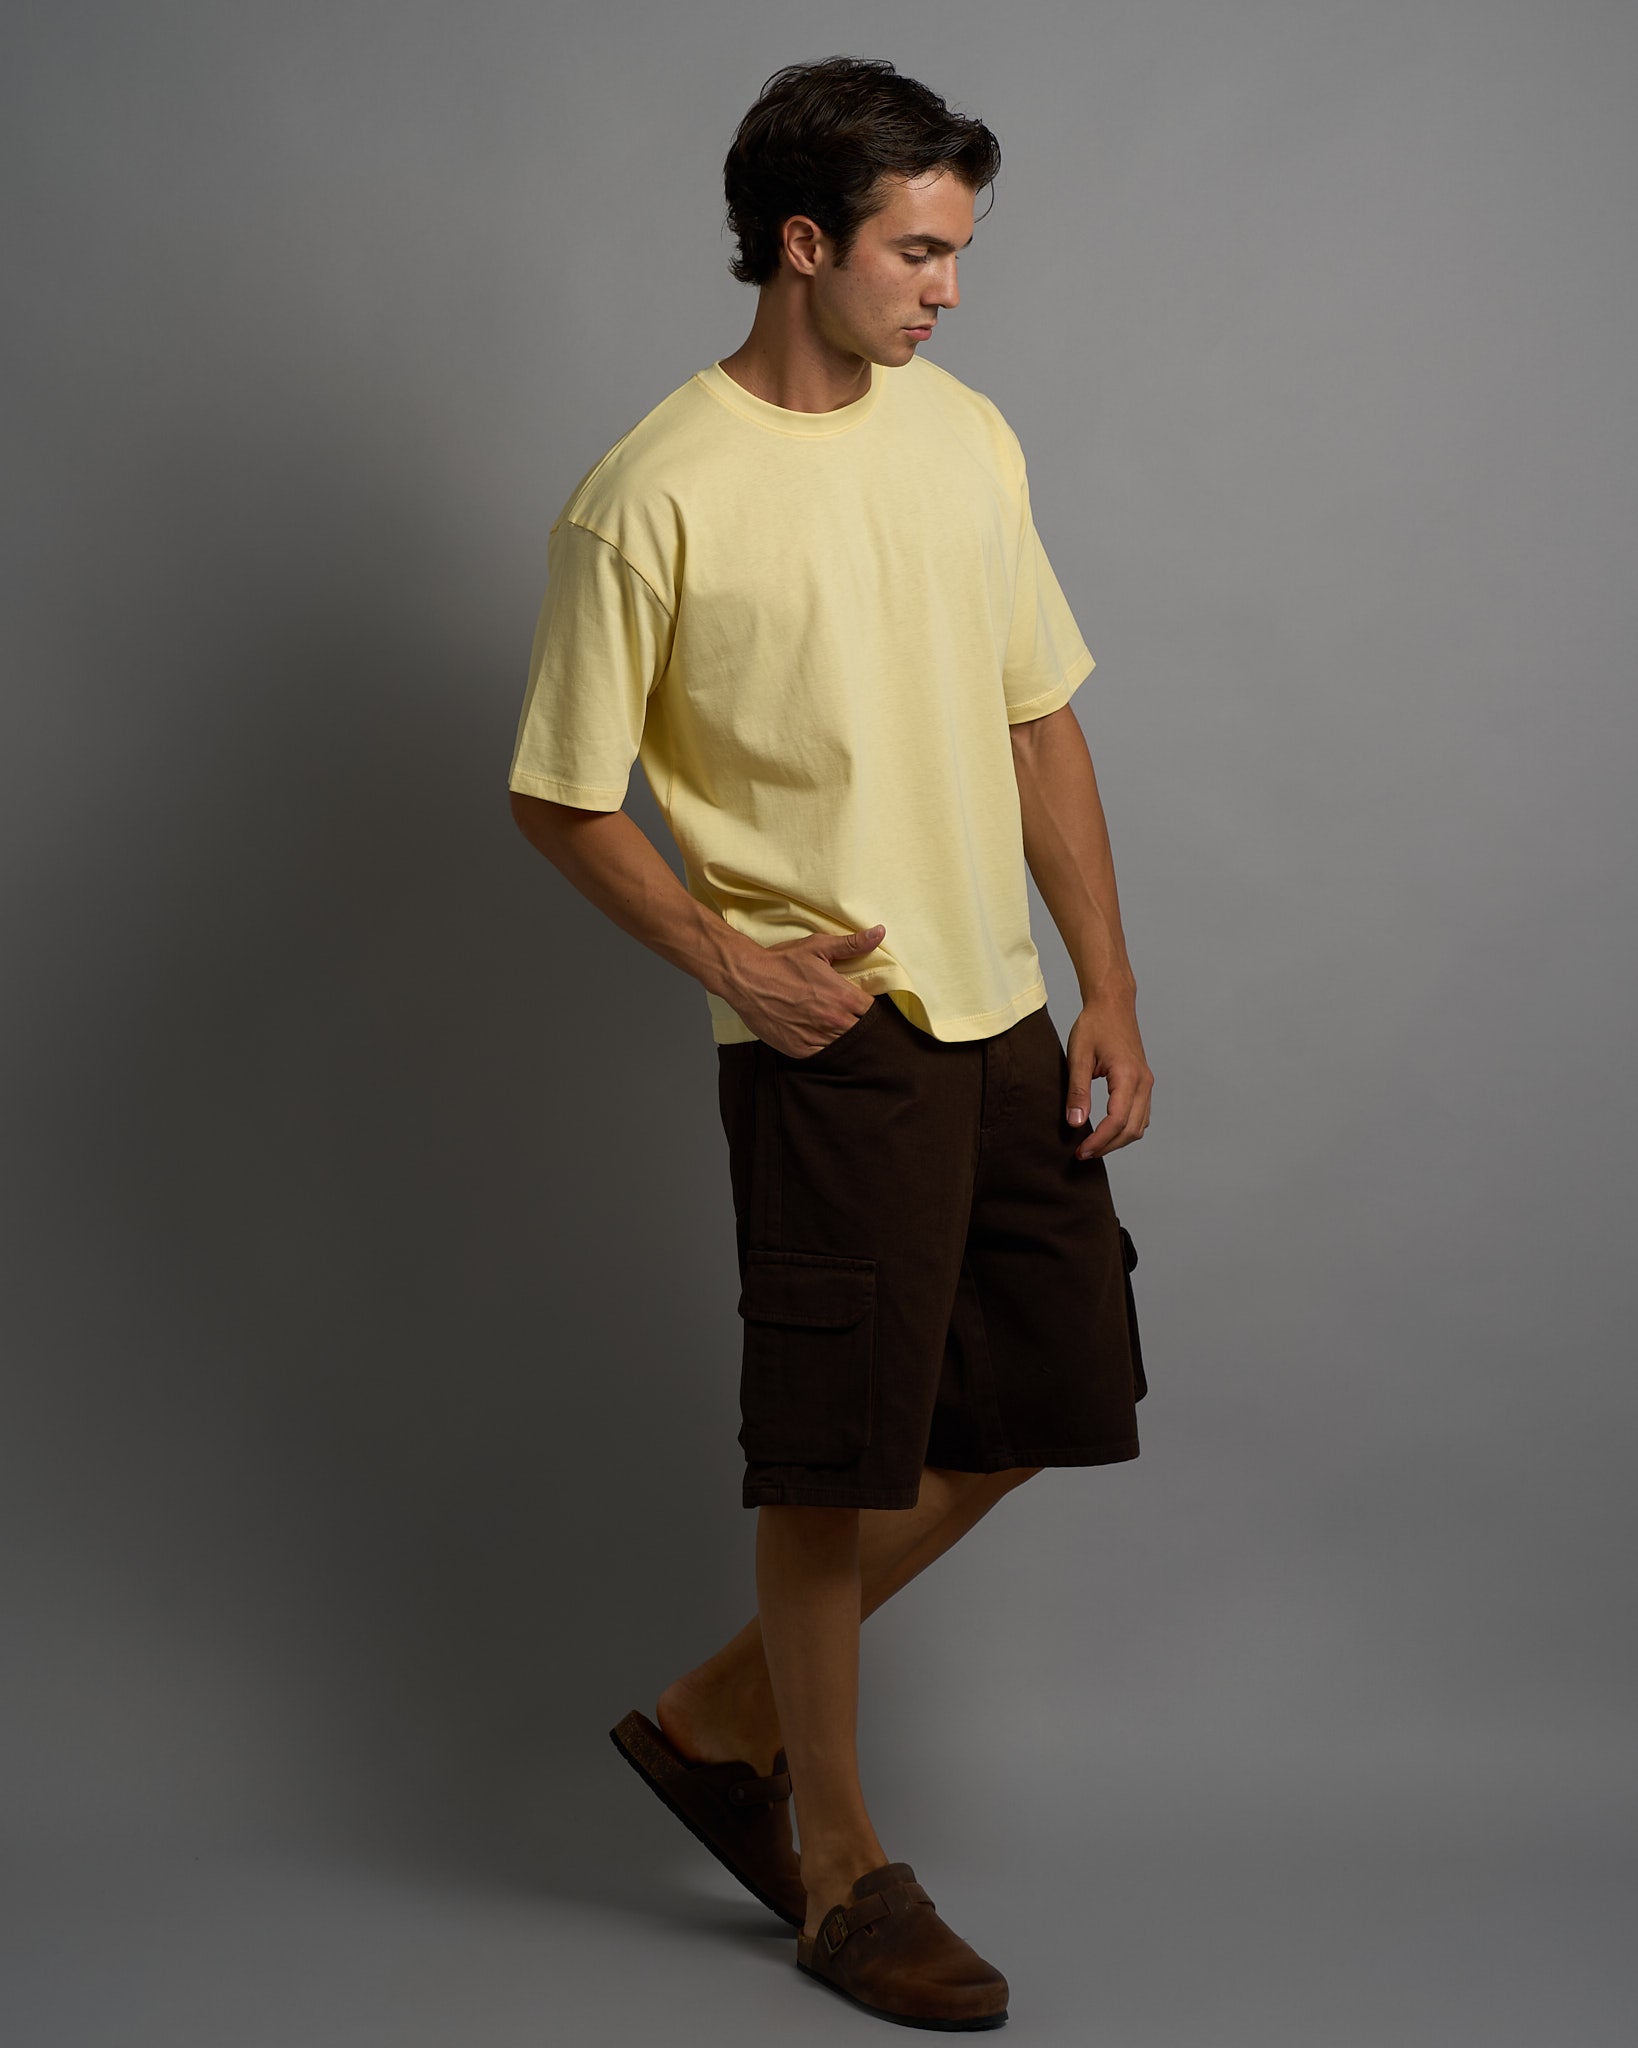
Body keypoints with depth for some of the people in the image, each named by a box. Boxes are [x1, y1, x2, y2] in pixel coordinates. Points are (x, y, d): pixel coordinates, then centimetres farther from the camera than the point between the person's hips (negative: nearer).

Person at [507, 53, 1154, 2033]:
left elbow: (1041, 728, 11)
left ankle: (722, 1713, 28)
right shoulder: (652, 498, -12)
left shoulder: (966, 435, 7)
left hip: (1004, 1018, 7)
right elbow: (561, 797, -6)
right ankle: (841, 1860, 22)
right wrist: (730, 961, -17)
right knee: (839, 1453, 2)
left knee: (1039, 1397, 13)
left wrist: (1111, 990, 8)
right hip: (833, 1039, -7)